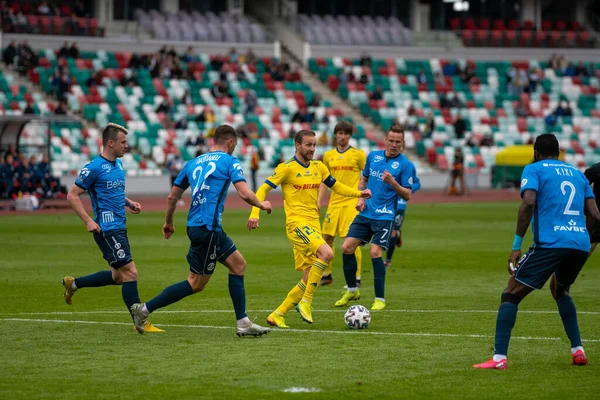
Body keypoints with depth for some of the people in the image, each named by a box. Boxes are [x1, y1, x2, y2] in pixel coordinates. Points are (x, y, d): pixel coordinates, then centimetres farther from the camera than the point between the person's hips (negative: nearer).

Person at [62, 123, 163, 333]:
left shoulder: (118, 164, 13)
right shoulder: (94, 168, -13)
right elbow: (72, 195, -10)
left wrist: (129, 203, 9)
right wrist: (88, 221, -18)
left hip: (119, 227, 9)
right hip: (107, 229, -9)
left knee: (118, 276, 16)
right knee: (130, 272, -10)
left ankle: (73, 284, 31)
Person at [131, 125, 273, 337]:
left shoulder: (193, 163, 17)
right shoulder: (230, 161, -2)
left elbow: (172, 196, 19)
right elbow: (244, 193, -13)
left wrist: (168, 222, 32)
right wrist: (261, 205, 7)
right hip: (207, 227, -9)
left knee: (238, 264, 14)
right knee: (196, 283, -3)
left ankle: (243, 323, 12)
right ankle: (144, 309, -3)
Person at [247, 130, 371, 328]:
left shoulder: (318, 167, 13)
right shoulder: (287, 168, -5)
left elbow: (336, 186, 25)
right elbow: (263, 189, -5)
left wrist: (358, 193, 9)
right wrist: (254, 214, -19)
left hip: (313, 225, 7)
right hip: (297, 223, -7)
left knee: (309, 281, 3)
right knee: (326, 253, -30)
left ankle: (277, 315, 14)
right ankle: (306, 302, -21)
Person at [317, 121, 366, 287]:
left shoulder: (358, 154, -2)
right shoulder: (328, 155, 11)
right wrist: (319, 201, 10)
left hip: (352, 201, -5)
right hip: (334, 202, 5)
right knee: (327, 237, 6)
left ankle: (356, 278, -1)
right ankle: (326, 275, 19)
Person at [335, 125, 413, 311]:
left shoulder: (406, 165, -7)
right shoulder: (373, 156, 8)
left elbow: (407, 195, -7)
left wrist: (392, 182, -23)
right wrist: (361, 197, 5)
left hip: (384, 216, -5)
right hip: (366, 212, 5)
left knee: (375, 252, -16)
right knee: (347, 247, -2)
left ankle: (380, 299, -6)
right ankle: (352, 290, 16)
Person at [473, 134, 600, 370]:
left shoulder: (534, 169, 7)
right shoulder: (577, 174, 23)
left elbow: (528, 203, -11)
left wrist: (517, 246, -10)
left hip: (549, 243, -6)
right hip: (580, 244, 6)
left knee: (511, 295, 3)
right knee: (560, 291, 33)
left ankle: (499, 358, -11)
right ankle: (577, 351, 24)